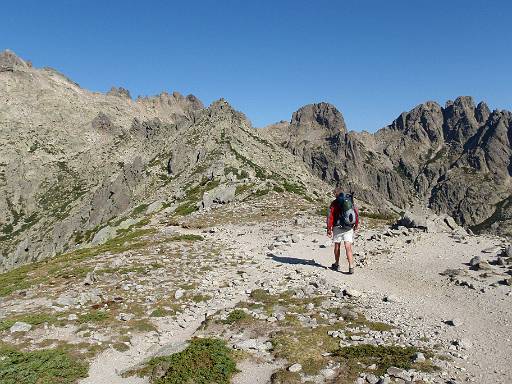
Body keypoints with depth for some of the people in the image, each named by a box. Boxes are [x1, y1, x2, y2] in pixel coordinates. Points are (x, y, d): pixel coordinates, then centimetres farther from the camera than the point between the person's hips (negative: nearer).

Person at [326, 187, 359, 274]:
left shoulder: (334, 203, -6)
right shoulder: (351, 201, 6)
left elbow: (330, 216, -8)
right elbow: (357, 214, 12)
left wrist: (329, 229, -2)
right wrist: (356, 225, 25)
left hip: (338, 228, -2)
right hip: (349, 228, 3)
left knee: (337, 246, 14)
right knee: (348, 247, -2)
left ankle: (336, 265, 28)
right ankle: (351, 267, -12)